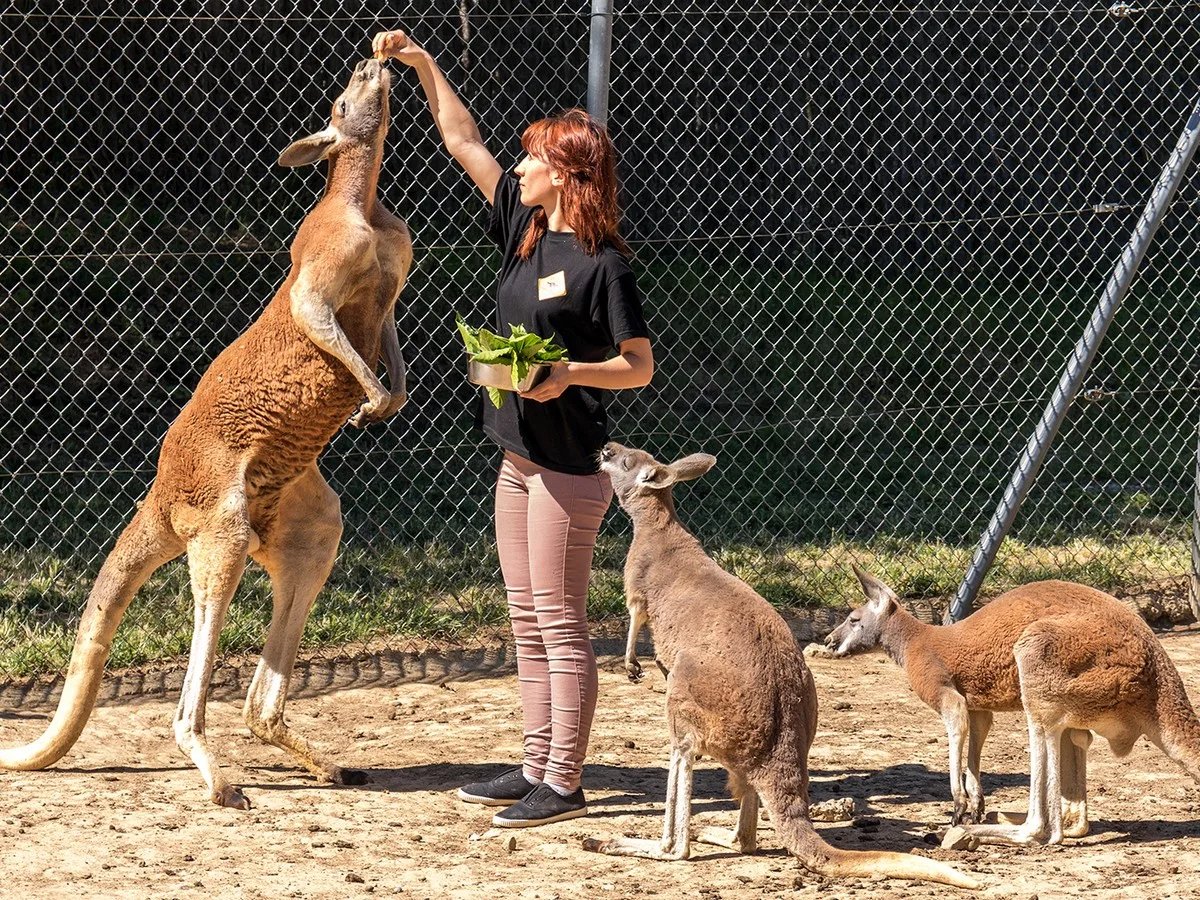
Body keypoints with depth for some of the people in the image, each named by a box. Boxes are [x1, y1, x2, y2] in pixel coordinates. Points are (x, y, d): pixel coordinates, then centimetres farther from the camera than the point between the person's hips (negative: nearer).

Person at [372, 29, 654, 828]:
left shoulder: (604, 263, -14)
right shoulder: (525, 229, 8)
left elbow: (641, 365, -12)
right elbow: (464, 142, 16)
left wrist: (570, 372, -28)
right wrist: (423, 64, 15)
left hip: (570, 462, -9)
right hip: (521, 456, 9)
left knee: (561, 623, -6)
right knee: (528, 622, 12)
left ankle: (565, 785, -3)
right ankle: (537, 769, 19)